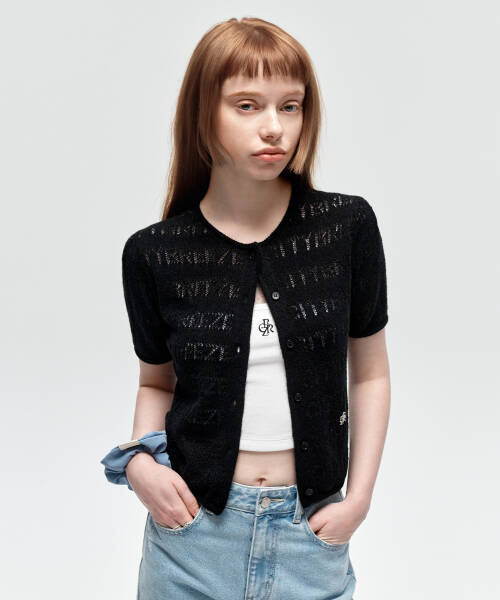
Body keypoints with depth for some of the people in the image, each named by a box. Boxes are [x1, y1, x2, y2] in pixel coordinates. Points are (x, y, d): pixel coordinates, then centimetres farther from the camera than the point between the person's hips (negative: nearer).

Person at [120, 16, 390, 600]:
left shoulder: (347, 226, -7)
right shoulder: (154, 253, -6)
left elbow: (369, 372, 3)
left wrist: (359, 497, -3)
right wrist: (140, 458, -8)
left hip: (311, 531, 0)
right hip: (193, 527, 0)